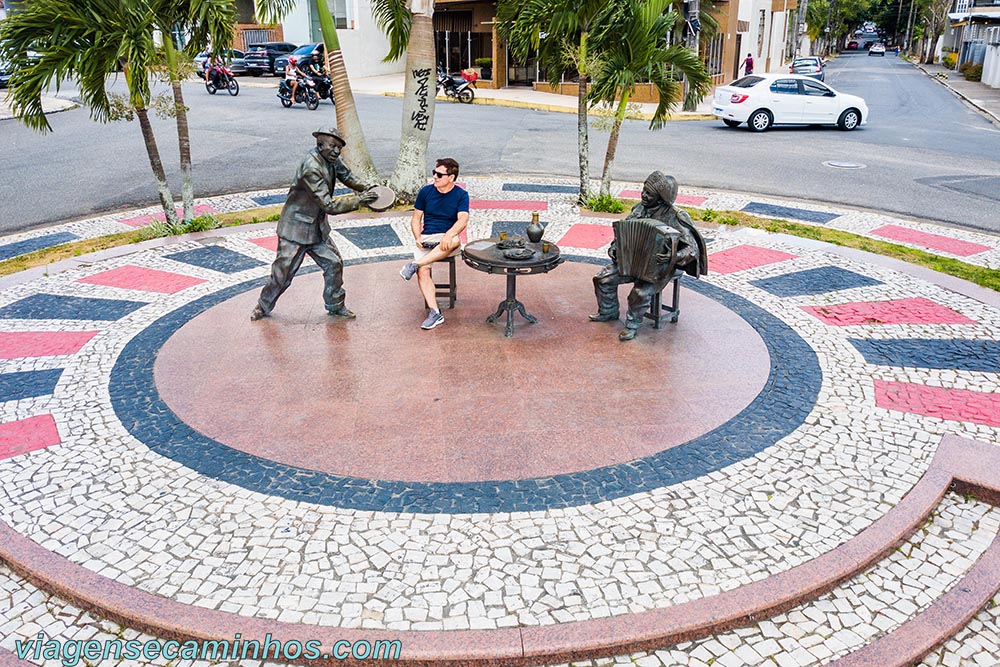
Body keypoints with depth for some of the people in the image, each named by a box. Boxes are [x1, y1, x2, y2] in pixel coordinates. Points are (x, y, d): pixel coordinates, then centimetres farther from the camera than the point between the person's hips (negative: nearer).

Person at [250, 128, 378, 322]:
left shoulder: (332, 159, -3)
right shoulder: (311, 168, -28)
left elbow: (346, 176, 18)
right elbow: (329, 206, -30)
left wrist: (365, 188, 0)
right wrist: (359, 200, -29)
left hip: (318, 228, 8)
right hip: (296, 228, -8)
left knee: (334, 264, 6)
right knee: (283, 272, 0)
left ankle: (335, 305, 23)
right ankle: (264, 307, 20)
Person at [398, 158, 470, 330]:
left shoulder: (461, 195, 1)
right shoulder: (426, 191, 8)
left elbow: (463, 220, -13)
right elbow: (416, 219, 12)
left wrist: (448, 235, -32)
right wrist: (418, 237, -8)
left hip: (446, 239, -2)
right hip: (425, 238, 2)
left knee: (455, 241, -39)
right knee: (423, 271, -24)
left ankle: (415, 264, -32)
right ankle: (435, 313, -27)